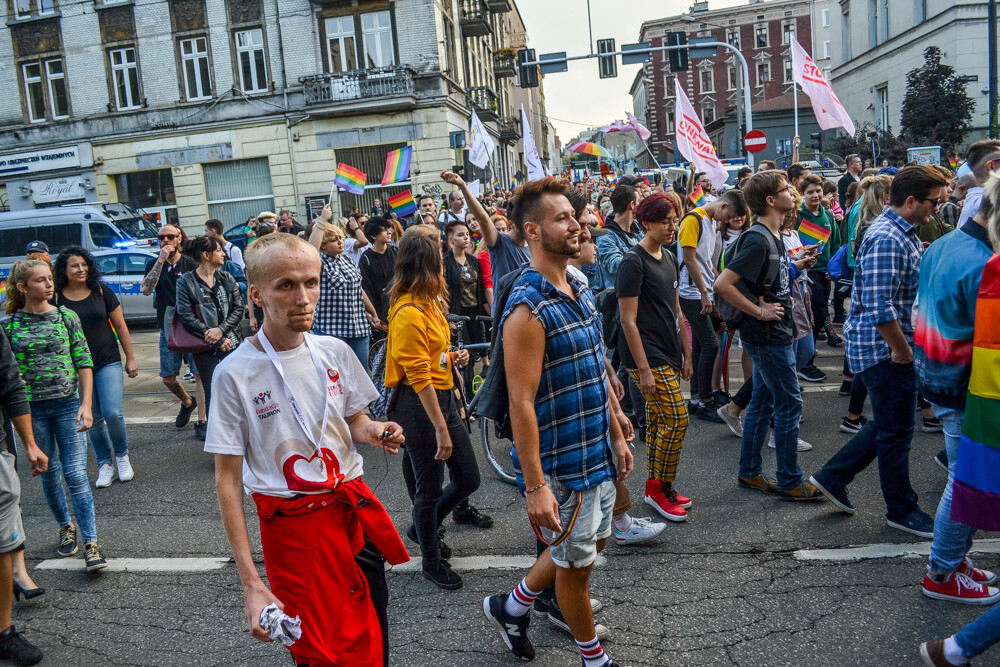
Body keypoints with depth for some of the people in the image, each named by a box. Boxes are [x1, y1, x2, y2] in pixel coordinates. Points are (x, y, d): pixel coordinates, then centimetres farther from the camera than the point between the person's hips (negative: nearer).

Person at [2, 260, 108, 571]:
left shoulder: (67, 317, 0)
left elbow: (84, 363, 0)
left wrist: (86, 404, -7)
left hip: (68, 405, -1)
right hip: (31, 409, 1)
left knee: (76, 474, -5)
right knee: (49, 473, 11)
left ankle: (91, 544, -2)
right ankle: (66, 527, 33)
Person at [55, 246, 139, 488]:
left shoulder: (102, 293, 1)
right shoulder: (57, 298, -2)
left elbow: (120, 326, 6)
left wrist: (130, 358, 5)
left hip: (108, 362, 0)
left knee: (113, 413, -10)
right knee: (92, 419, 6)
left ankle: (122, 457, 14)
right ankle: (105, 465, 20)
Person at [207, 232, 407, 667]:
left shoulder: (334, 352, -2)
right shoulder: (236, 373, -14)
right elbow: (228, 482, -11)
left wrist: (376, 433, -11)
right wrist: (250, 582, -15)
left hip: (354, 507, 4)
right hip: (294, 524, -4)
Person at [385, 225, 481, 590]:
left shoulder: (429, 302, 10)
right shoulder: (408, 312, -20)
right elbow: (419, 377, -22)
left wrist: (452, 356, 5)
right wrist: (440, 429, -21)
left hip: (443, 397, 9)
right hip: (419, 406, -9)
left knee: (469, 479, 14)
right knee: (430, 489, 6)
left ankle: (424, 527, 38)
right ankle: (431, 560, 28)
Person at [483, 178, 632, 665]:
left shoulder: (579, 290, 6)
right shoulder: (528, 309, -22)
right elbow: (521, 404, -23)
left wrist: (616, 436, 16)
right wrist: (535, 486, -23)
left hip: (596, 452, 9)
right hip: (561, 463, -9)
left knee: (591, 543, 24)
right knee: (576, 563, 11)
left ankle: (511, 607, 42)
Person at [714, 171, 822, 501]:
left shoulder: (773, 236, 11)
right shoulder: (758, 239, -21)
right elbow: (722, 284, -28)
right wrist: (759, 311, -20)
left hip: (774, 334, 10)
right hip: (769, 336, -10)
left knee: (764, 401, 15)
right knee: (790, 404, -1)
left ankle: (749, 472, 25)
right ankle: (790, 482, 11)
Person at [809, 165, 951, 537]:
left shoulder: (904, 233, 13)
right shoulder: (887, 239, -21)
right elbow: (879, 309, -28)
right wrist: (903, 350, -17)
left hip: (891, 347, 10)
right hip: (883, 348, -10)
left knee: (888, 426, 19)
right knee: (895, 432, 4)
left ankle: (832, 478, 27)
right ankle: (902, 510, 21)